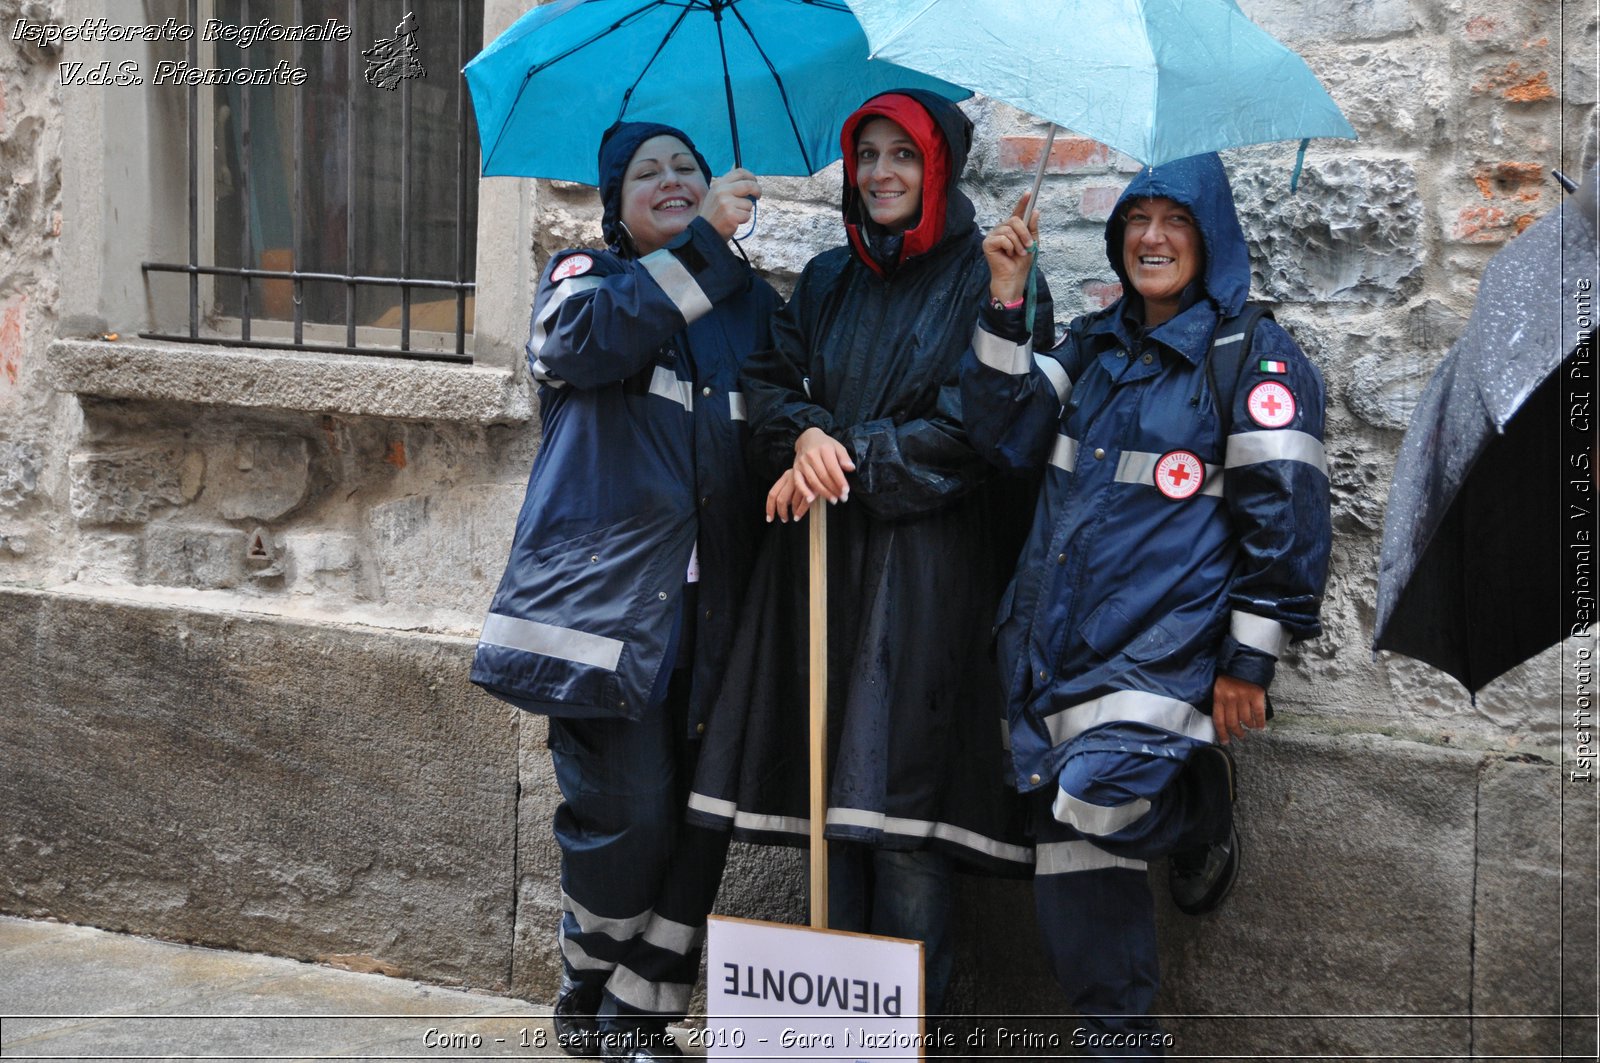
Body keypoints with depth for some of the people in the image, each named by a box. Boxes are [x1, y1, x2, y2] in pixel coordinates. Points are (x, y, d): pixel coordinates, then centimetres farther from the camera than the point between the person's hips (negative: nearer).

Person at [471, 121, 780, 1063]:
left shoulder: (751, 303, 20)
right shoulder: (584, 276, 10)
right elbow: (587, 340, -14)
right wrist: (702, 241, -16)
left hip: (711, 612, 4)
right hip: (605, 595, -4)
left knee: (701, 820, -1)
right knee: (628, 811, -9)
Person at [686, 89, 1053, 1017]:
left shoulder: (987, 281, -1)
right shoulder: (829, 280, 17)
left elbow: (974, 428, -9)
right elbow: (771, 381, 12)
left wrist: (847, 464, -10)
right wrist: (804, 435, -10)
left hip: (928, 570, -5)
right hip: (823, 566, 5)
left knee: (902, 803, -9)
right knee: (831, 792, 5)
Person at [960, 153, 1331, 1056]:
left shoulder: (1254, 359, -4)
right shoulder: (1095, 346, 15)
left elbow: (1285, 516, -8)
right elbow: (1009, 436, 6)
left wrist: (1249, 663, -12)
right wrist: (1005, 306, -4)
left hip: (1165, 649, -6)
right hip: (1057, 644, 6)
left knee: (1092, 800, -27)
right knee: (1078, 881, 5)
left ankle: (1200, 804, 5)